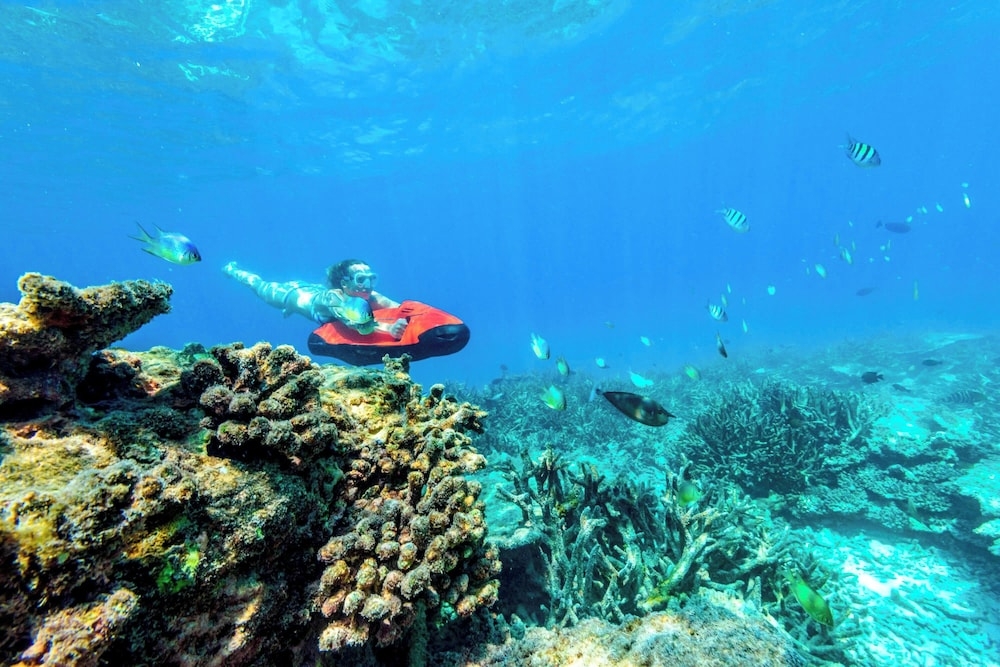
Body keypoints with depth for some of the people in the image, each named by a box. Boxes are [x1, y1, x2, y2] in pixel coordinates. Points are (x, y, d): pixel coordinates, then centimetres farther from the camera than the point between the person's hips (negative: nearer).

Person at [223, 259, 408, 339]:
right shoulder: (332, 298, -50)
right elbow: (355, 323, -69)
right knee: (260, 286, 28)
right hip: (294, 294, -4)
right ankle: (232, 269, 60)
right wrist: (389, 328, -82)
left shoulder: (370, 297, -37)